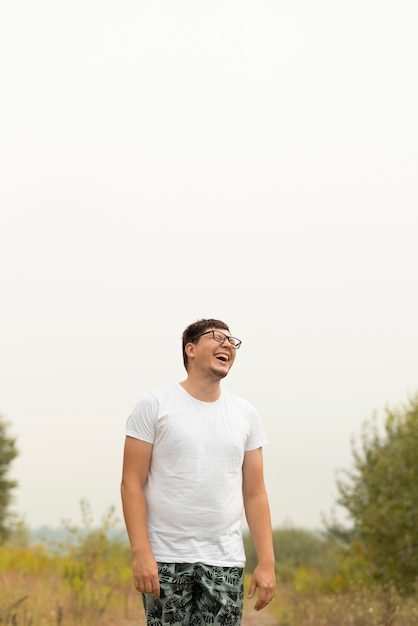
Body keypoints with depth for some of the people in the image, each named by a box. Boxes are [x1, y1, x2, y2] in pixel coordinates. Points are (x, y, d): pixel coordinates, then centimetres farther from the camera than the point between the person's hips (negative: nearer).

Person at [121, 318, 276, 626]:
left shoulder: (246, 415, 10)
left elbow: (255, 494, 9)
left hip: (225, 563, 3)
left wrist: (267, 562, 1)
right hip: (166, 559, -3)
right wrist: (141, 552, -14)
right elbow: (132, 483, -4)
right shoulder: (154, 405, -1)